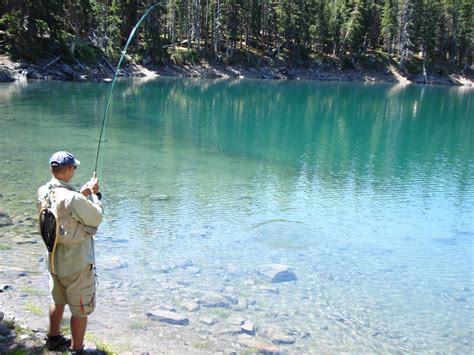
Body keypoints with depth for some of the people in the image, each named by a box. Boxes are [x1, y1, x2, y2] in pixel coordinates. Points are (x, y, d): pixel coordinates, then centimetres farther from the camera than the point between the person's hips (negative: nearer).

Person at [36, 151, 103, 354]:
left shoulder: (42, 193, -5)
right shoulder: (72, 199, -30)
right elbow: (96, 219, -14)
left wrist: (83, 194, 7)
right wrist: (93, 194, -3)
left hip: (54, 260, 8)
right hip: (77, 264, -8)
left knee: (58, 301, 27)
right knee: (81, 309, 9)